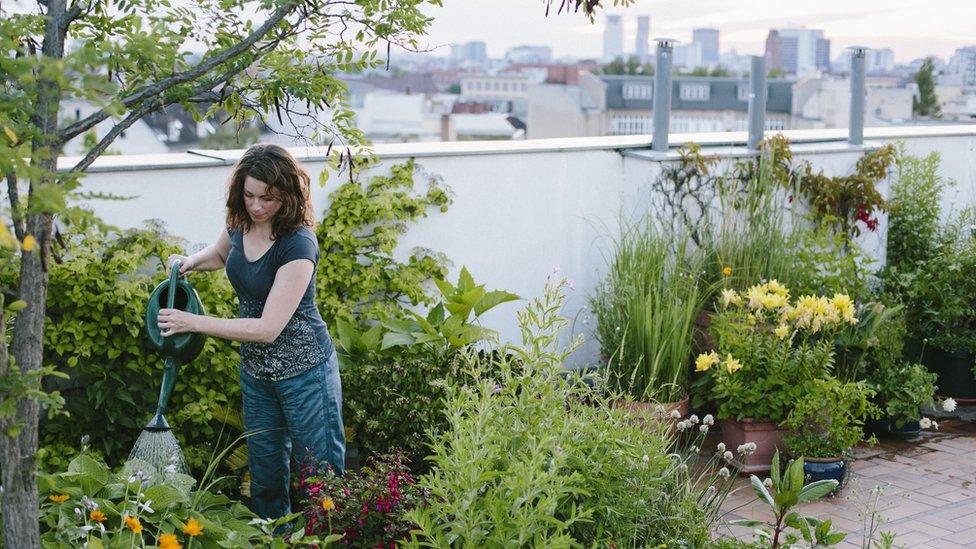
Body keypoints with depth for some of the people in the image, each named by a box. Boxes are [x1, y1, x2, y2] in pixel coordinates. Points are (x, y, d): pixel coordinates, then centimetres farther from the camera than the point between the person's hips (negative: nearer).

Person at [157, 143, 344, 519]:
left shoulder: (298, 245, -25)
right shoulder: (240, 224, -2)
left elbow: (268, 328, -28)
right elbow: (219, 254, 23)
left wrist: (193, 322, -25)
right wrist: (190, 262, 0)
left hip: (304, 372, -7)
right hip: (256, 370, 7)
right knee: (266, 475, 16)